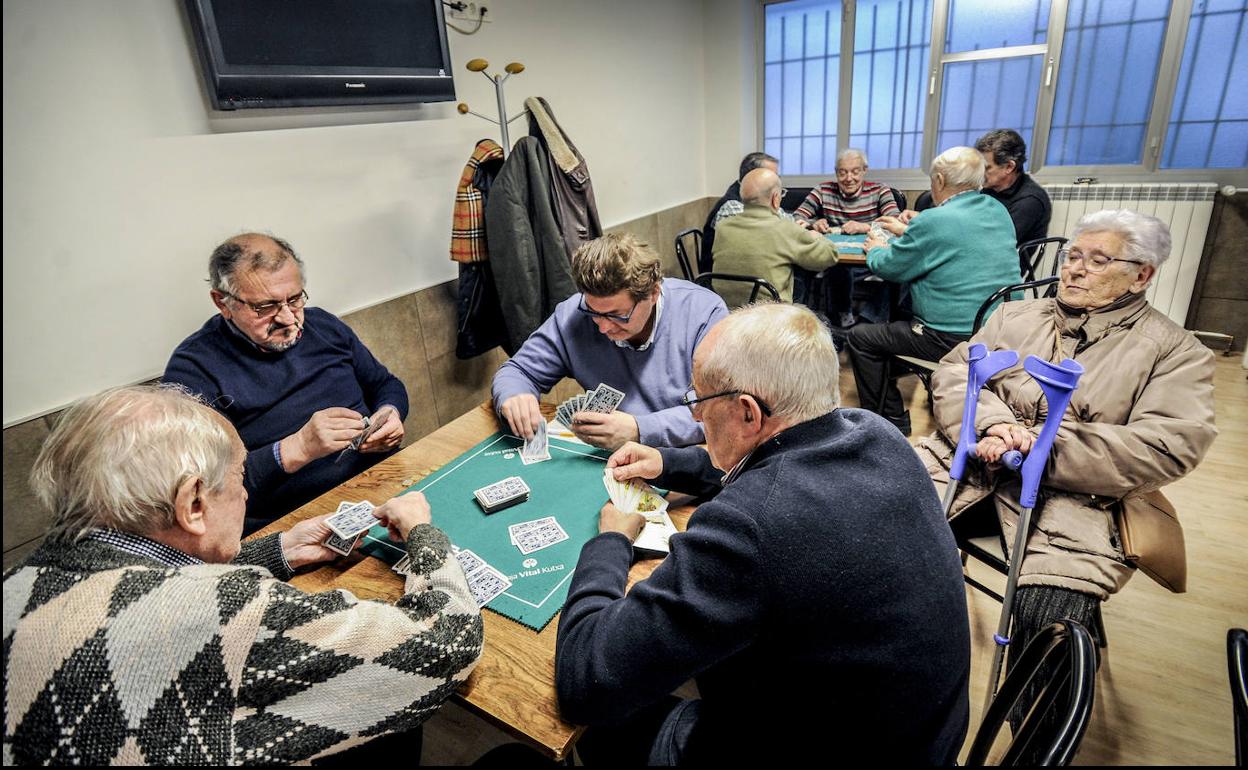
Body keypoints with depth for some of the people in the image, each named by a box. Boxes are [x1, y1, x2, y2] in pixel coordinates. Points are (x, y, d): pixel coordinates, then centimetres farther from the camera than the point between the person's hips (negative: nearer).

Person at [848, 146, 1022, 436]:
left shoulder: (934, 221, -18)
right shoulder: (998, 211, 8)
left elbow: (888, 267, -6)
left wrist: (876, 249, 16)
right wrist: (907, 232, 33)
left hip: (956, 339, -9)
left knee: (860, 338, 1)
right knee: (898, 321, 30)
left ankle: (891, 424, 10)